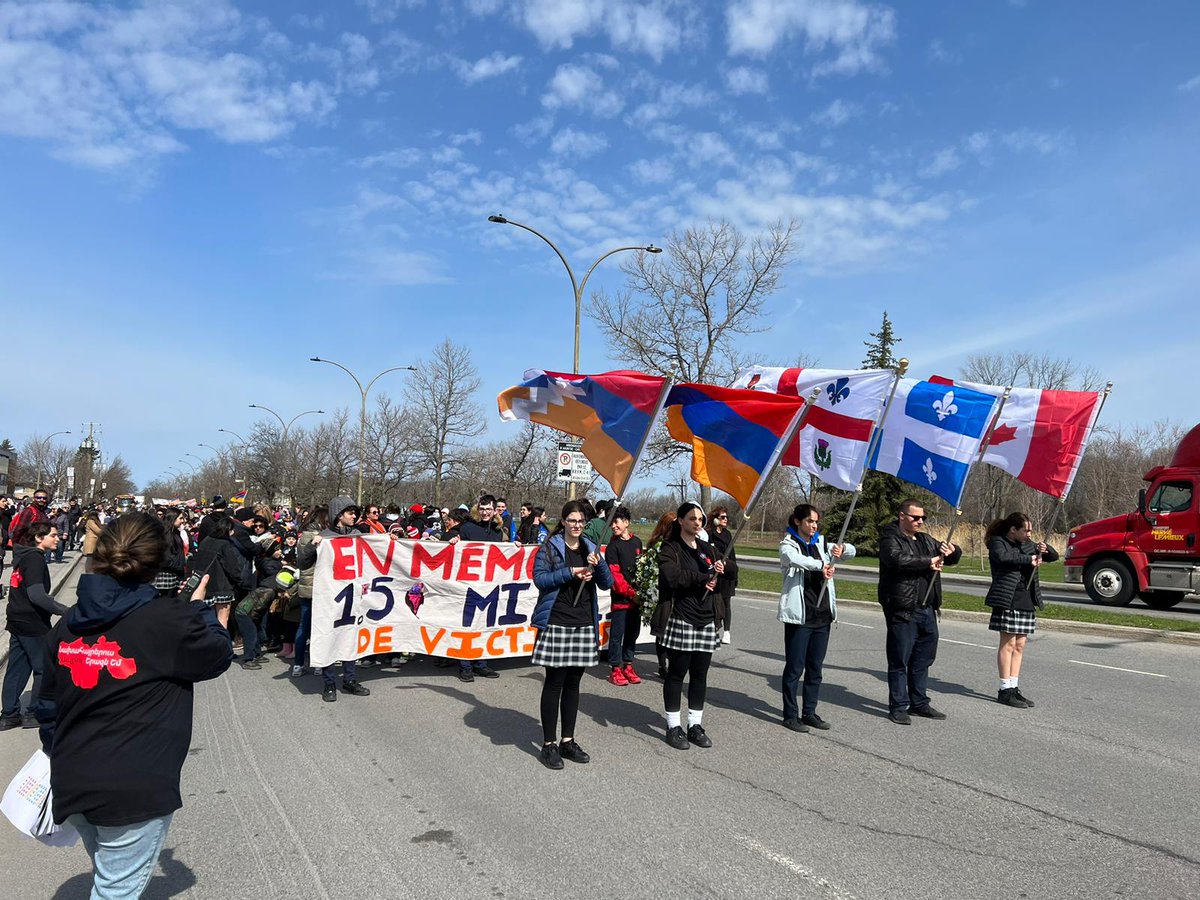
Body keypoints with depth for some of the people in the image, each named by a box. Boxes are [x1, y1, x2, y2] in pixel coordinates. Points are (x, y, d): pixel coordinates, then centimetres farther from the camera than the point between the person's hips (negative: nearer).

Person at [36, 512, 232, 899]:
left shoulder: (69, 624, 2)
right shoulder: (170, 620, -18)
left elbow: (49, 704, 12)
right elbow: (219, 657, -1)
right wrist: (205, 613, 14)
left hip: (73, 783, 7)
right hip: (135, 790, -7)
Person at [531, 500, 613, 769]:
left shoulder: (591, 548, 13)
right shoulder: (549, 547, 0)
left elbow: (607, 583, 9)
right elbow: (539, 578, -10)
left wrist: (598, 564, -10)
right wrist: (571, 573, -16)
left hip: (584, 624, 5)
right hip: (556, 622, -4)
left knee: (573, 682, 11)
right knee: (554, 682, -1)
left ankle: (568, 741, 21)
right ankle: (549, 744, 7)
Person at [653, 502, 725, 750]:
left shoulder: (707, 549, 17)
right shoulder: (670, 549, -3)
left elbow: (716, 580, 19)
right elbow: (673, 576, -21)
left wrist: (719, 573, -4)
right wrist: (704, 577, -12)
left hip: (707, 620, 6)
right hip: (681, 619, -6)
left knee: (700, 674, 9)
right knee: (677, 673, 1)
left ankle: (695, 724, 19)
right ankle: (673, 726, 11)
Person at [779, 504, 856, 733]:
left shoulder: (820, 544, 14)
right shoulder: (788, 545, -3)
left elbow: (851, 551, 9)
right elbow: (794, 559, -26)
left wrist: (842, 549, -13)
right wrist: (821, 565, -37)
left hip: (823, 614, 6)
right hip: (799, 615, -6)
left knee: (815, 667, 11)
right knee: (795, 667, -1)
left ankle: (809, 712, 21)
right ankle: (790, 715, 8)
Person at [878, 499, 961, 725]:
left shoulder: (925, 540, 18)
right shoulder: (890, 539, -6)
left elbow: (952, 558, 25)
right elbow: (896, 559, -27)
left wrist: (952, 551, 1)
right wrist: (927, 562, -19)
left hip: (927, 609, 8)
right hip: (902, 610, -8)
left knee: (923, 659, 15)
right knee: (899, 660, 0)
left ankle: (919, 703, 27)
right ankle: (898, 707, 9)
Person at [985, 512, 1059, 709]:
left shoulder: (1028, 544, 18)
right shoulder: (998, 542, -4)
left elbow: (1054, 557, 23)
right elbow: (1002, 556, -27)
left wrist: (1044, 549, 1)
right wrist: (1029, 559, -19)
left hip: (1027, 602, 7)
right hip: (1008, 601, -7)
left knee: (1019, 645, 9)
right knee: (1008, 643, -5)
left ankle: (1013, 687, 15)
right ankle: (1005, 690, 0)